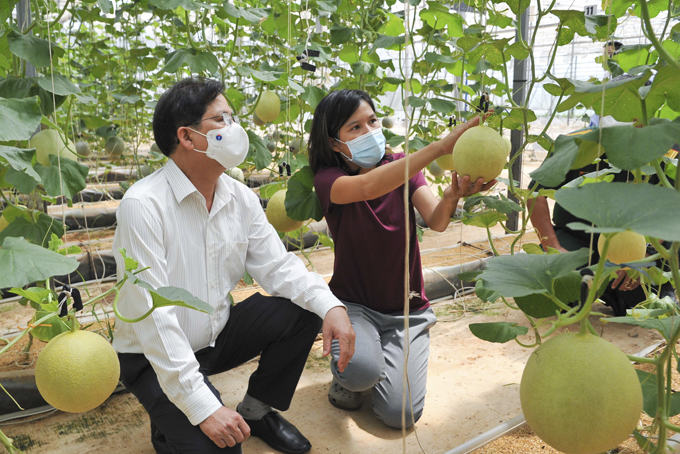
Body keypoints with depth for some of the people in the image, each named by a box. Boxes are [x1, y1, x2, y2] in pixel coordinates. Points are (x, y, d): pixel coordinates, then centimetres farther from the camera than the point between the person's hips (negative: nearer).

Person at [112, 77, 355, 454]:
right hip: (155, 356, -6)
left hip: (218, 336, 7)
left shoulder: (241, 198, -3)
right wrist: (202, 407, -30)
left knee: (303, 311, -10)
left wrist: (330, 305, -23)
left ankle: (257, 410, 11)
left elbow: (276, 265, -3)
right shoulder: (143, 205, -25)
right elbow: (150, 315, -28)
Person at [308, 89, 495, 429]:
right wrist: (441, 146, -46)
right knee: (363, 369, -35)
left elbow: (436, 221, -19)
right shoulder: (328, 178, -12)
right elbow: (367, 187, -37)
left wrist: (453, 195, -43)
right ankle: (345, 370, 3)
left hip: (406, 310, 3)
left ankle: (387, 355, 17)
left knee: (401, 414, -15)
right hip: (353, 305, -2)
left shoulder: (402, 167, -2)